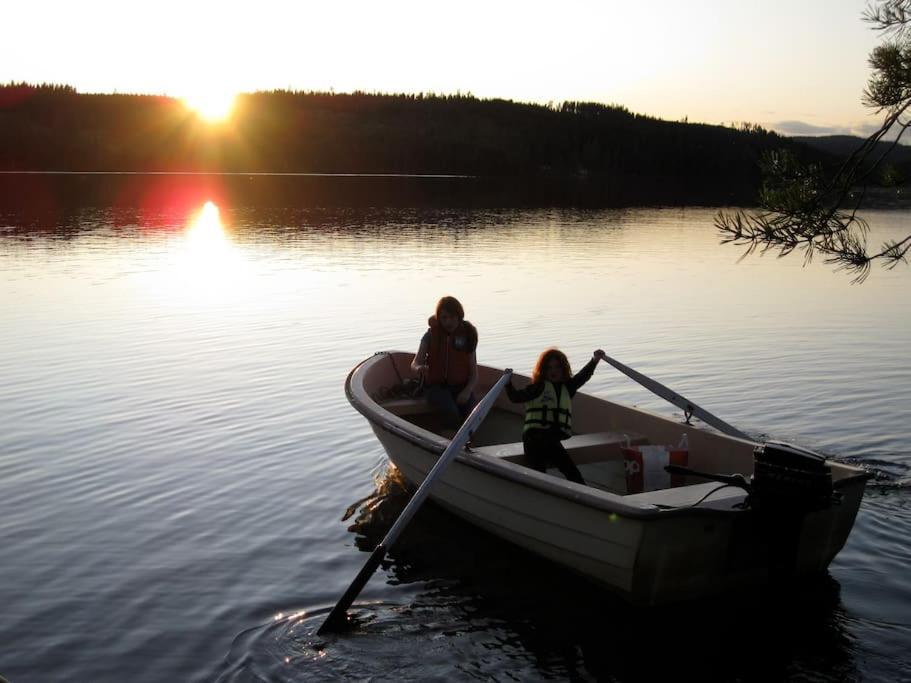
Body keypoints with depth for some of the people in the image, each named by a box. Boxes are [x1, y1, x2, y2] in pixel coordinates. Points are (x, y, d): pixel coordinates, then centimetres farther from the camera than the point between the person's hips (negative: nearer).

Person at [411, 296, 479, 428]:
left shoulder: (467, 335, 1)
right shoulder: (431, 335, -1)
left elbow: (474, 374, 2)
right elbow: (414, 364, -6)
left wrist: (467, 391, -18)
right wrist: (419, 368, -32)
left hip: (461, 386, 1)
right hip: (436, 385, -1)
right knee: (451, 412, -32)